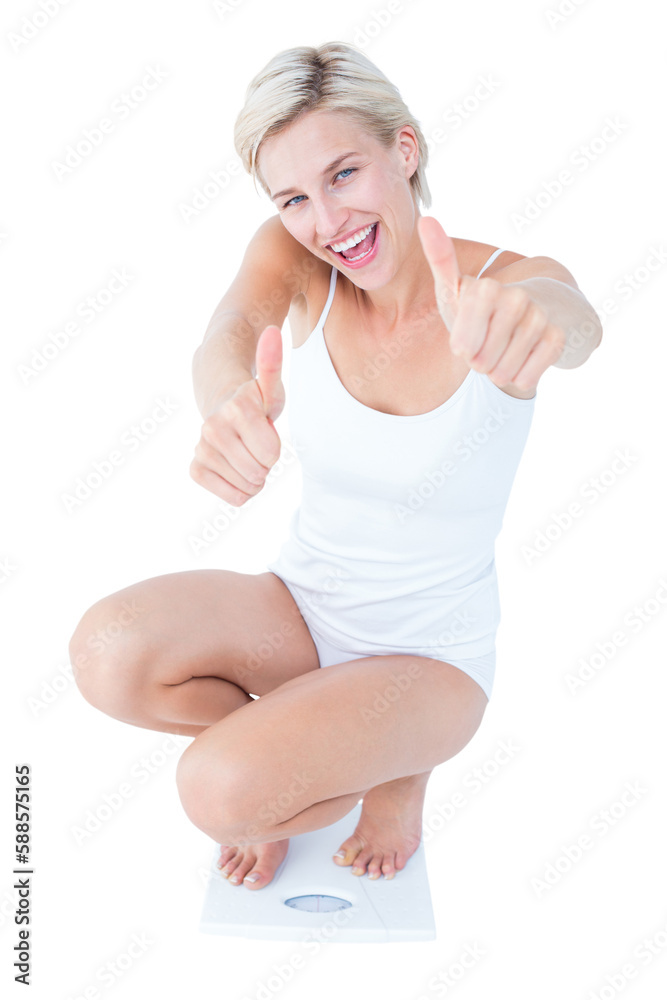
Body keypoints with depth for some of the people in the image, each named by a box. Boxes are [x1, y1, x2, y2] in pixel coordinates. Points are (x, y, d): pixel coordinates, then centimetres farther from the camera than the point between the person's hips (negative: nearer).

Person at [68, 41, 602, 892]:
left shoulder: (514, 283, -16)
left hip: (431, 654, -3)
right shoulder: (290, 254, -10)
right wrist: (227, 400, -56)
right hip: (300, 608, 3)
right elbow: (232, 330, -31)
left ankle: (396, 768, 7)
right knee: (107, 656, -25)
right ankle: (301, 756, 5)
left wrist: (535, 314, -64)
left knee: (224, 794, -26)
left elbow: (578, 322, -38)